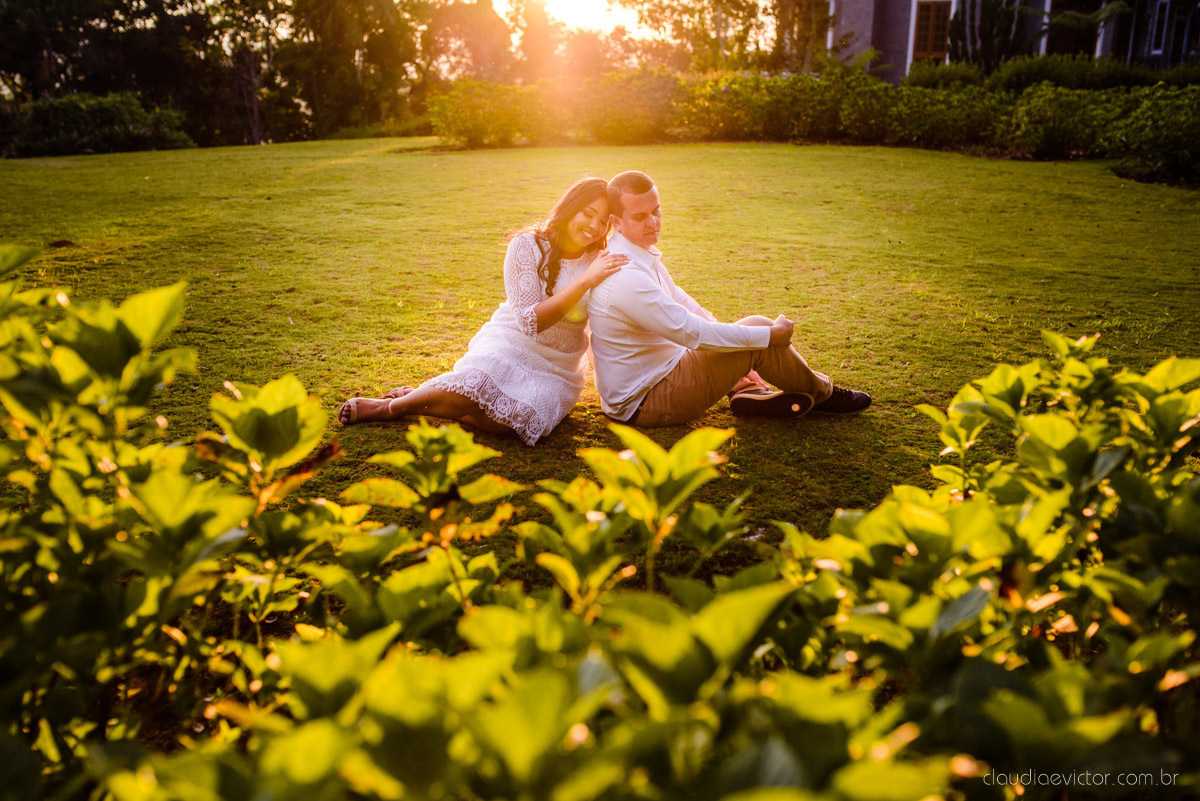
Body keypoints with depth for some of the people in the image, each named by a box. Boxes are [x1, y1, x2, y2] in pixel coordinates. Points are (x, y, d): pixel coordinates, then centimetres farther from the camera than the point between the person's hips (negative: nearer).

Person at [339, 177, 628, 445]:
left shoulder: (600, 262, 4)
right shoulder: (527, 246, -9)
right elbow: (531, 320, -17)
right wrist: (585, 281, -24)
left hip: (555, 369, 2)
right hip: (511, 345, -2)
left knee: (507, 421, -30)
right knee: (472, 387, -36)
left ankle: (411, 401, -7)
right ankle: (390, 406, -6)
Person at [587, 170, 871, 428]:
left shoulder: (640, 250, 3)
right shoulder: (626, 278, -28)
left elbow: (678, 299, 15)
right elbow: (694, 334, -26)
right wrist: (770, 334, -14)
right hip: (643, 404, -10)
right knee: (758, 327, -12)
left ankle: (745, 390, 2)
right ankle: (821, 393, 10)